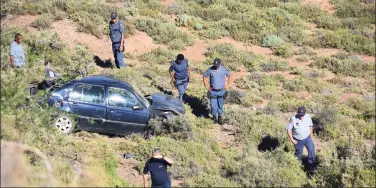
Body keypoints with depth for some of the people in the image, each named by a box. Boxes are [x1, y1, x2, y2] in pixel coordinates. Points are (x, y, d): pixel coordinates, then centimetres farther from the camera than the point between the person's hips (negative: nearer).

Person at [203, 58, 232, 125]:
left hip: (221, 91, 0)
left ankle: (220, 118, 26)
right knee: (213, 106, 0)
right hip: (213, 91, 0)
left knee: (220, 106, 9)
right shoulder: (211, 69, -10)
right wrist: (206, 86, 1)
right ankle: (214, 117, 23)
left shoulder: (224, 69, -8)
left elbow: (229, 75, 8)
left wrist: (228, 85, 2)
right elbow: (205, 76, 5)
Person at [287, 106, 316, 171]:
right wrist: (292, 140, -14)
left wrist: (311, 136, 9)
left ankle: (311, 163, 13)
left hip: (307, 138, 2)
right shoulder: (293, 119, -22)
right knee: (299, 153, 12)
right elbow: (289, 130, -13)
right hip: (298, 140, -2)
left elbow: (310, 126, 5)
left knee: (311, 149, -7)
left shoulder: (308, 117, -11)